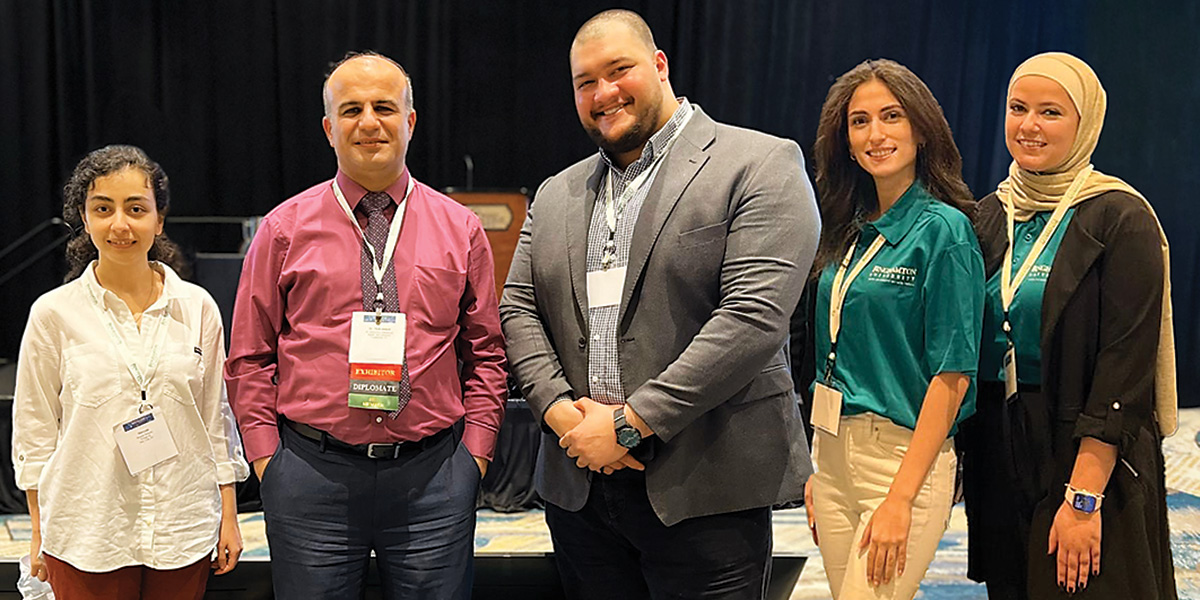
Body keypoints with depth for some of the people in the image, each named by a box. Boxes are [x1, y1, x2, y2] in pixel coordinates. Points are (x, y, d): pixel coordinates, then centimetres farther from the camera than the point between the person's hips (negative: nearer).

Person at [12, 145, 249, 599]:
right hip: (85, 541, -1)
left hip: (183, 530, 1)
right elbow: (34, 431, 3)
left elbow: (216, 418, 7)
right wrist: (40, 534, 3)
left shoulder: (197, 307, 2)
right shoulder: (53, 314, -3)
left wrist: (229, 516, 6)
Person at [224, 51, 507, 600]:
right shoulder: (284, 230, 3)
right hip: (311, 473, -1)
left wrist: (474, 454, 1)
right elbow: (250, 359, 6)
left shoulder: (461, 230, 6)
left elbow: (486, 355, 9)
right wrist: (267, 460, -1)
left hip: (432, 477, 1)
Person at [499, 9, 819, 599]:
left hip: (703, 489, -5)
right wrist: (560, 411, -7)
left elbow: (754, 316, -15)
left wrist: (632, 423, -16)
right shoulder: (556, 194, 16)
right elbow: (518, 308, 12)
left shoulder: (761, 166, -5)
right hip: (577, 486, 5)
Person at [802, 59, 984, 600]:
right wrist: (816, 472, 9)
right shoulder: (850, 231, 10)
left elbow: (952, 375, -15)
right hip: (834, 453, 7)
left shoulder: (943, 230, -11)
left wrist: (900, 499, -19)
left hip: (905, 458, -7)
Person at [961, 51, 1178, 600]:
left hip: (1086, 456, -5)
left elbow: (1125, 366, -15)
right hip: (997, 458, 5)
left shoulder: (1121, 219, -9)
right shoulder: (989, 217, 9)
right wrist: (957, 458, 5)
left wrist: (1084, 497, -20)